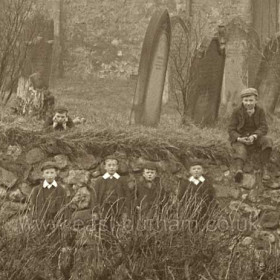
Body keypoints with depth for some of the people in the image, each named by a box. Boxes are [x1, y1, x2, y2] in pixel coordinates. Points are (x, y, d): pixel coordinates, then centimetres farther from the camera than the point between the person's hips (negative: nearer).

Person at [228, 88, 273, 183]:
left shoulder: (260, 111, -2)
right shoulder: (237, 112, -6)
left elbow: (264, 128, -10)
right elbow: (231, 130, -7)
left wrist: (254, 136, -31)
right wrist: (240, 139, -27)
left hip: (256, 137, 2)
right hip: (240, 138, -2)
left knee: (267, 141, -29)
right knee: (240, 150, -34)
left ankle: (265, 169, -31)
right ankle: (239, 170, -61)